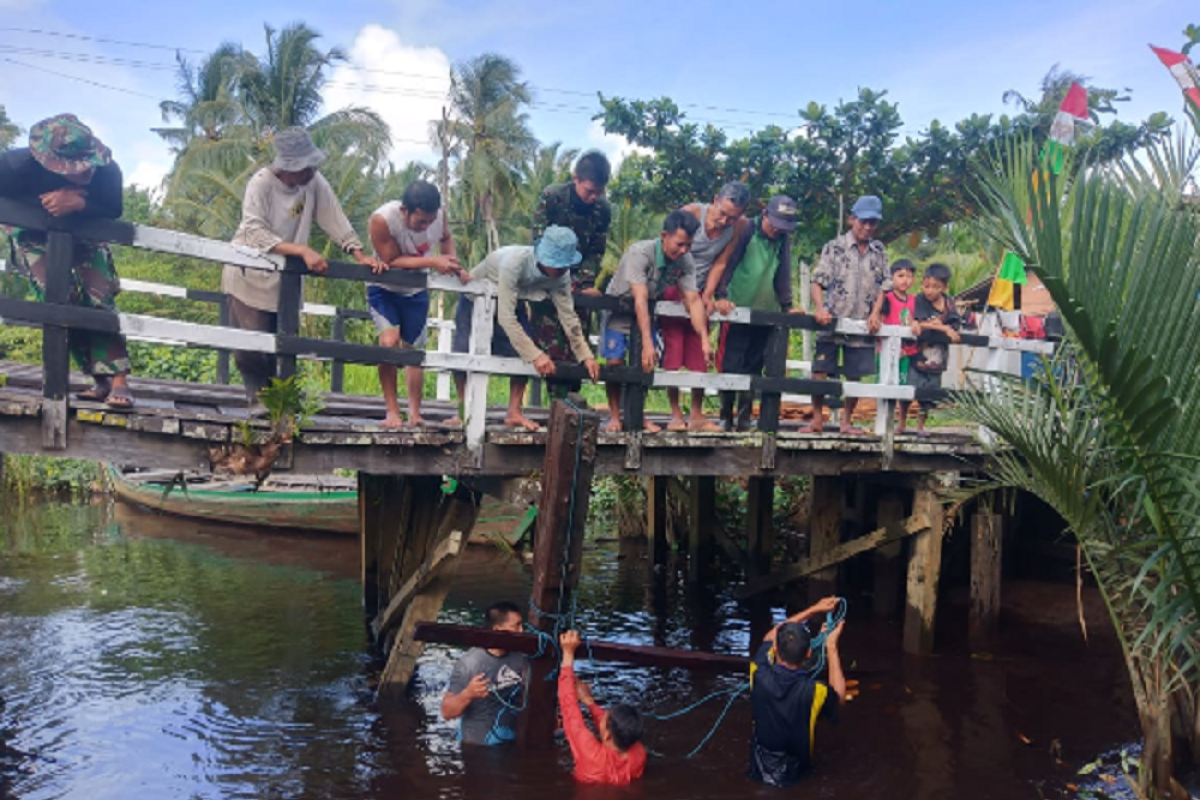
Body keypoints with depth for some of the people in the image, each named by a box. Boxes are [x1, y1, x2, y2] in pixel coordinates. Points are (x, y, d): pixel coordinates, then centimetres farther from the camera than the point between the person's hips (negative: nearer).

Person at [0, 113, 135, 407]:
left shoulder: (108, 170, -31)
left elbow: (113, 211, -25)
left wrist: (79, 204, -45)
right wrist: (44, 202, -36)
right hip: (35, 235, -1)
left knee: (100, 300, -15)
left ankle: (118, 381, -18)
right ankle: (103, 380, -8)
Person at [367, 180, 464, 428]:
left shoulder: (437, 215, -19)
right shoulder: (382, 220, -33)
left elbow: (446, 237, 3)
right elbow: (392, 261, -28)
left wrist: (453, 265, -13)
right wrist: (433, 262, -36)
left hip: (416, 291, 4)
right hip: (384, 289, -4)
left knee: (414, 350, 8)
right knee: (389, 342, -24)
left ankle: (415, 414, 19)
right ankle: (392, 411, -11)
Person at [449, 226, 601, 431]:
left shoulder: (561, 275, -26)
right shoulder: (514, 262, -43)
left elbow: (568, 316, -20)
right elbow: (505, 317, -46)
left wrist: (586, 356, -27)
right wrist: (536, 355, -48)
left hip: (512, 300, 5)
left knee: (524, 351, -11)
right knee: (464, 353, -15)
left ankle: (514, 412, -1)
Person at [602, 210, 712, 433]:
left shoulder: (685, 262, -19)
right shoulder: (640, 253, -34)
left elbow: (693, 299, -21)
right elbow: (640, 299, -40)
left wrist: (704, 340, -32)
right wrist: (647, 343, -47)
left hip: (647, 312, 4)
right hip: (619, 308, -4)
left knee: (646, 363, -5)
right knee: (615, 362, -11)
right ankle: (614, 415, 6)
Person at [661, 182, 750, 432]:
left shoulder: (738, 227, -9)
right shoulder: (691, 213, -20)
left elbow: (720, 263, -3)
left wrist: (707, 296, -12)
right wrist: (684, 294, -21)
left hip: (699, 293, 4)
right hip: (672, 289, -4)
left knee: (699, 355, 4)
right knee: (673, 351, -6)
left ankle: (697, 415, 12)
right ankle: (676, 414, 2)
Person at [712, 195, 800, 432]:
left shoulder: (783, 241, 10)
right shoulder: (746, 231, -6)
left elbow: (783, 275, 13)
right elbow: (727, 263, -12)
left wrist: (787, 306, 4)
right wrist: (721, 296, -22)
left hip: (765, 314, 5)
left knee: (753, 369, 6)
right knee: (730, 366, -5)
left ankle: (744, 419, 12)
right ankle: (726, 418, 4)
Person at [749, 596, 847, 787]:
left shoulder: (760, 675, -28)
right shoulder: (813, 691, -35)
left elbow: (770, 637, -5)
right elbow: (839, 696, -8)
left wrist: (814, 609, -1)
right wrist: (831, 646, -6)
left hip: (758, 769, 1)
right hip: (793, 773, -1)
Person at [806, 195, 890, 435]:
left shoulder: (879, 251, 9)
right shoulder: (834, 248, -1)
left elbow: (883, 286, 11)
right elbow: (817, 282, -6)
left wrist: (875, 314, -2)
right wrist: (820, 308, -21)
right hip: (831, 323, -3)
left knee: (855, 376, 6)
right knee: (820, 372, -4)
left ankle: (846, 422, 18)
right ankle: (817, 420, 8)